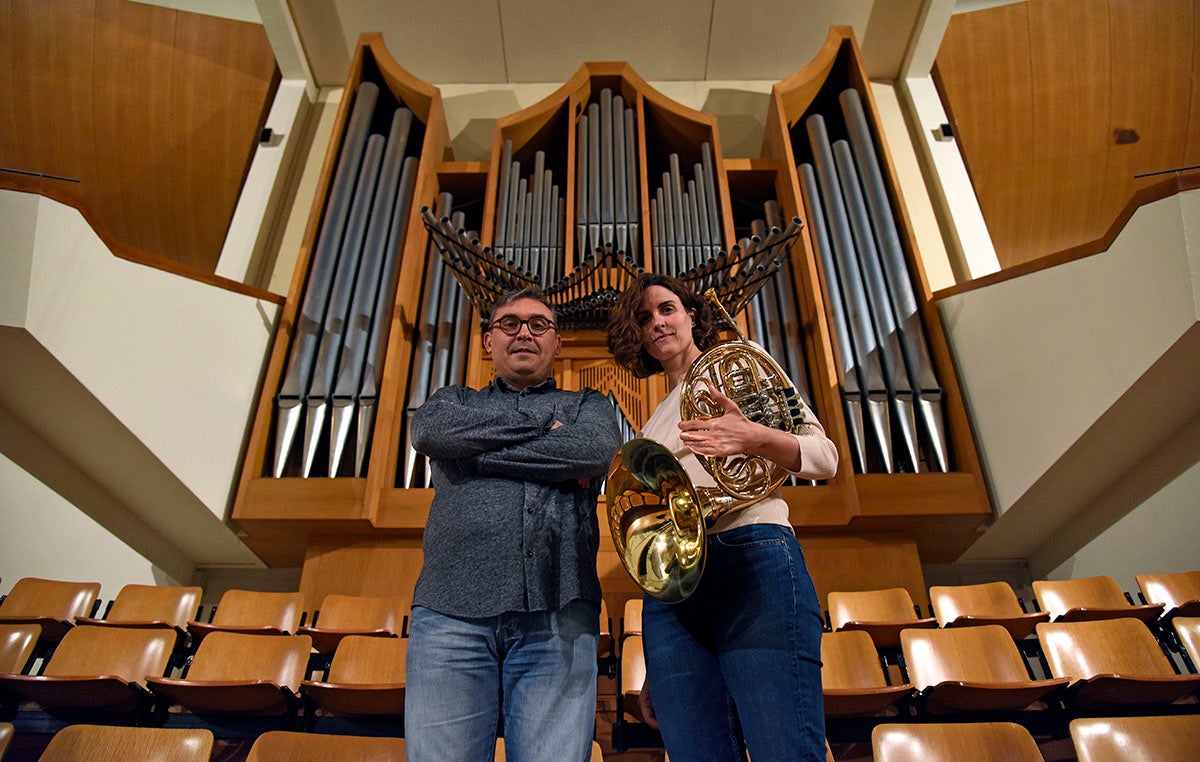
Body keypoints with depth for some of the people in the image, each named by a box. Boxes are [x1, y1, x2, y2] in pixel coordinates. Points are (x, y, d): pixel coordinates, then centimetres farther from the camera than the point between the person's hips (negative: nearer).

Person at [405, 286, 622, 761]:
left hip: (556, 618, 0)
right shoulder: (455, 400, 24)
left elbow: (597, 450, -5)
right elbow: (429, 430, -3)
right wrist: (546, 425, 0)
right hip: (452, 612, 1)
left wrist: (477, 451, -2)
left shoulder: (588, 405, 21)